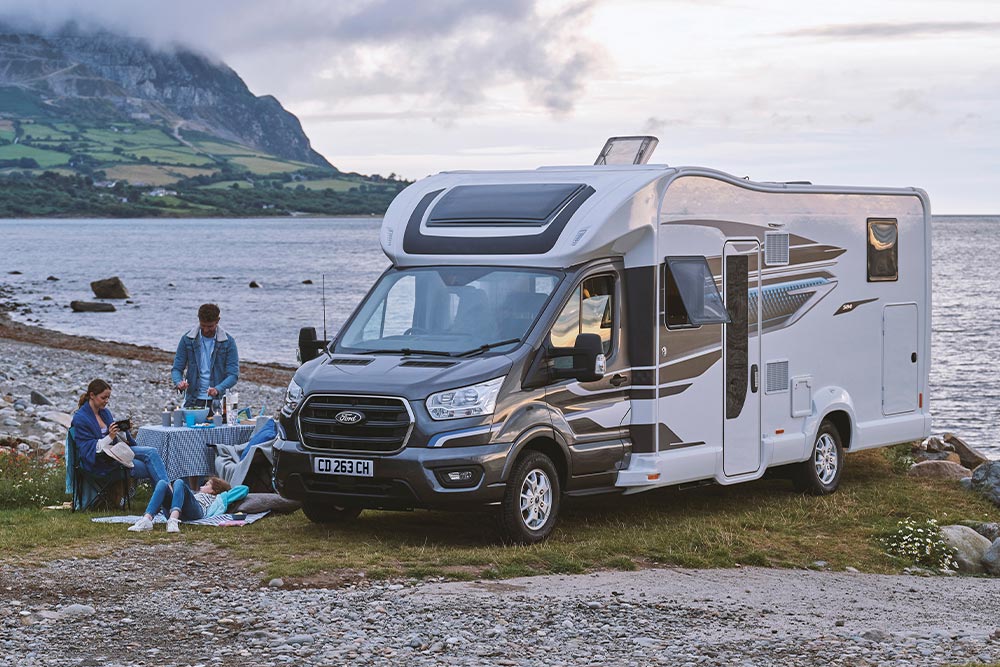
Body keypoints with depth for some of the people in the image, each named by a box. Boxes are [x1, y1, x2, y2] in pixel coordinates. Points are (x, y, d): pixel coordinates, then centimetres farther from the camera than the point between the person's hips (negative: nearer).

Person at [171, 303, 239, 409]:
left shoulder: (228, 342, -3)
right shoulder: (187, 339, 2)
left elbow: (233, 374, -6)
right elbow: (177, 369, 4)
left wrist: (218, 389, -24)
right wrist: (179, 382, -19)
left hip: (217, 400, -1)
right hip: (193, 400, 1)